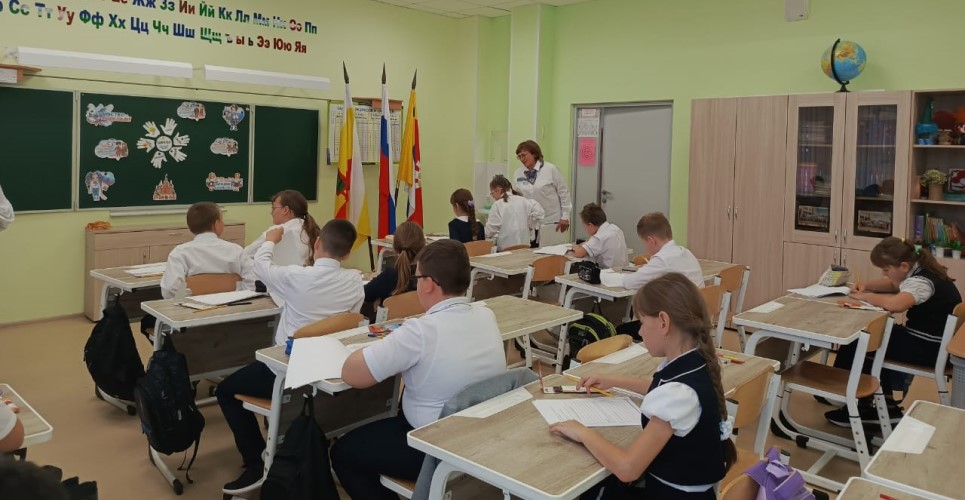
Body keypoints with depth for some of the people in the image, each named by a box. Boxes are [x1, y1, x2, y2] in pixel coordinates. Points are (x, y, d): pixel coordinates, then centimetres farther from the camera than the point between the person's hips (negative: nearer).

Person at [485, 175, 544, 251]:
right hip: (524, 245, 5)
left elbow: (490, 231, -10)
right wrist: (529, 226, 5)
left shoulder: (498, 205, -8)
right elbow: (538, 211, -7)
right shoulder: (523, 200, 5)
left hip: (506, 247, -5)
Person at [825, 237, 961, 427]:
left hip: (930, 349, -10)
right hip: (926, 341, 10)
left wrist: (865, 296, -25)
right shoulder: (919, 272, 6)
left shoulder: (921, 282, -25)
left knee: (855, 345, -5)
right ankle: (885, 405, 16)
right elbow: (893, 285, 25)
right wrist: (866, 286, 5)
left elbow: (894, 304, -44)